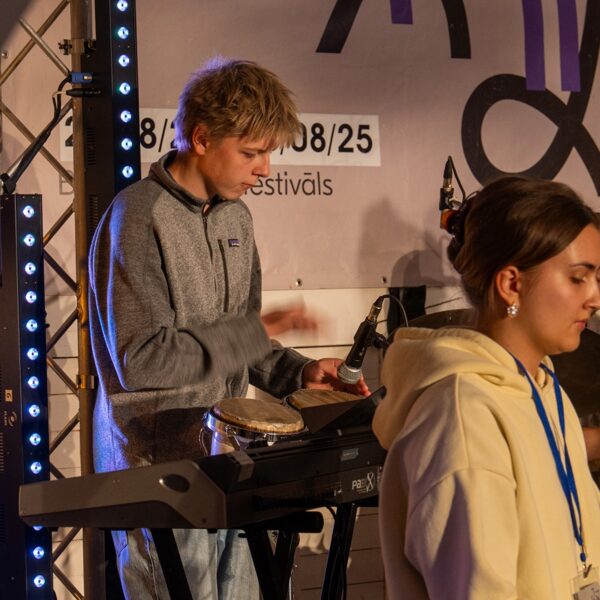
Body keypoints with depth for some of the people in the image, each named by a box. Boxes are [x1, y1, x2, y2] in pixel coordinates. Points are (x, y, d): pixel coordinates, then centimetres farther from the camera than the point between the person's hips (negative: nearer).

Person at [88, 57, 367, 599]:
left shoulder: (235, 217, 11)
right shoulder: (139, 218, -16)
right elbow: (140, 360, -22)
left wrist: (299, 373, 1)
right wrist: (256, 330, -18)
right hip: (157, 470, -7)